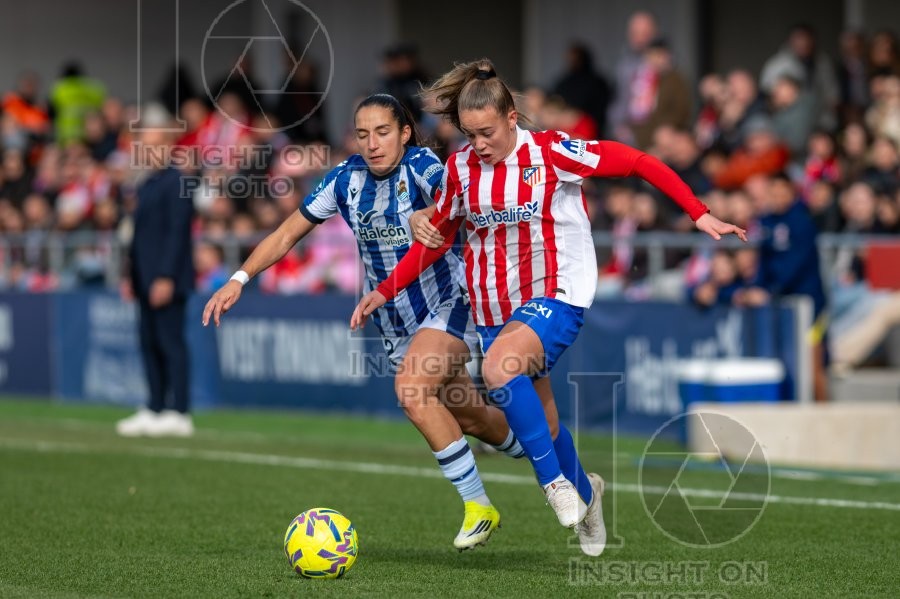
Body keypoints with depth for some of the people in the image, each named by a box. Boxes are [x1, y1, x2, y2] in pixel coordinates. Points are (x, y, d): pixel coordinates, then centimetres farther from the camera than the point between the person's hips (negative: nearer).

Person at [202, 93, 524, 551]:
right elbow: (287, 234, 3)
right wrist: (240, 279, -9)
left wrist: (435, 215, -61)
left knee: (412, 390, -29)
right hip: (394, 322, 6)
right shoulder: (345, 179, -3)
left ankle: (478, 505, -17)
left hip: (450, 304, -6)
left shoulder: (421, 166, -18)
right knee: (466, 417, 13)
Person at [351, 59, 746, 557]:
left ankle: (556, 482, -20)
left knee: (499, 367, -33)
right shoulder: (459, 169, 1)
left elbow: (639, 163, -10)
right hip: (494, 307, 5)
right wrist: (384, 292, 8)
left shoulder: (551, 153, -12)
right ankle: (583, 491, 43)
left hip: (557, 296, -5)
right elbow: (437, 237, 15)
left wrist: (699, 215, -15)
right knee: (539, 418, 13)